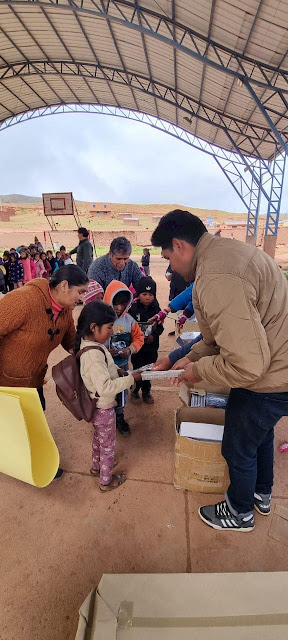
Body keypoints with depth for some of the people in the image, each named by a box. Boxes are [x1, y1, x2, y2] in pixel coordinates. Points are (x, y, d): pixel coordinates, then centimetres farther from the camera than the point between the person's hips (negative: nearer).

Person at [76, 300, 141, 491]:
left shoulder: (87, 343, -4)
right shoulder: (94, 354, -35)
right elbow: (105, 387, -38)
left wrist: (115, 370, 1)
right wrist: (130, 379, -29)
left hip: (96, 405, 9)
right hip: (103, 408, -9)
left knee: (99, 437, 31)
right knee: (108, 444, 15)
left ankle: (96, 467, 54)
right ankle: (106, 481, 37)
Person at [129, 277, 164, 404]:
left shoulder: (156, 309, -1)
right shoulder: (133, 308, -11)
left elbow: (160, 327, 2)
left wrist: (153, 336, -14)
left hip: (152, 346, 3)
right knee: (137, 369, 4)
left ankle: (146, 391, 32)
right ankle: (135, 391, 26)